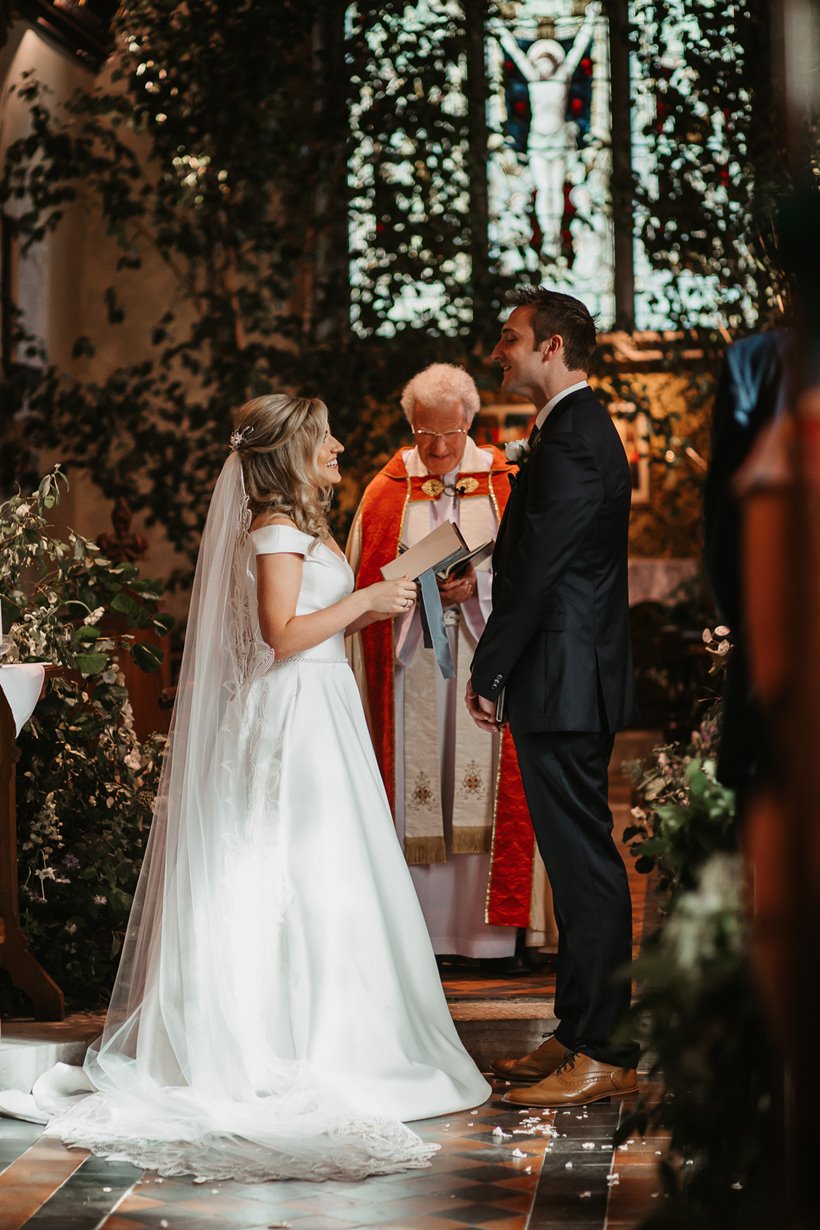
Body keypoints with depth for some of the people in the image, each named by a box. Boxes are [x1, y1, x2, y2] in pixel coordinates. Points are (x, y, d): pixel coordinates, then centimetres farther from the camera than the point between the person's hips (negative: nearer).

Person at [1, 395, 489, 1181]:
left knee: (317, 874, 11)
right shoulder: (277, 531, -14)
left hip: (317, 712, 10)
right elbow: (281, 637, -21)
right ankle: (297, 1038, -1)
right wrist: (364, 599, -15)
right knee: (301, 873, -6)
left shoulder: (299, 526, 17)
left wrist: (364, 614, 9)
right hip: (293, 717, -10)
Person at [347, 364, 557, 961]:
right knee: (417, 789, -1)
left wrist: (478, 586, -14)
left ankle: (494, 930, 3)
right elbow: (366, 582, 6)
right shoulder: (386, 492, 8)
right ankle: (421, 928, 4)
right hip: (411, 670, 1)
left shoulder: (503, 486, 6)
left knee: (489, 795, -2)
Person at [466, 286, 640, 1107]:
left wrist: (486, 672, -12)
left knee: (584, 862, -7)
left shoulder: (574, 438, -15)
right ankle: (577, 1035, 21)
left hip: (565, 686, -11)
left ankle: (604, 1055, -3)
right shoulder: (579, 429, 18)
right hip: (568, 684, 11)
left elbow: (536, 570, -19)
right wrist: (501, 670, 17)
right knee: (575, 860, 14)